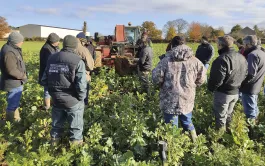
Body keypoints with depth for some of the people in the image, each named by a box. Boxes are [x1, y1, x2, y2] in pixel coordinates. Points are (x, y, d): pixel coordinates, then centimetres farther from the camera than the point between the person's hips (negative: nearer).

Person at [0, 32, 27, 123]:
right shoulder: (9, 52, -24)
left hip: (16, 82, 11)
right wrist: (23, 76, -15)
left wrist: (22, 75, 6)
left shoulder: (12, 49, 9)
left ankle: (15, 119, 39)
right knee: (13, 104, 2)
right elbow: (11, 70, -28)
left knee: (15, 103, 23)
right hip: (13, 83, -11)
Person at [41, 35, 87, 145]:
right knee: (76, 127, 15)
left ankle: (55, 141, 45)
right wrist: (81, 98, -6)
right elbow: (81, 85, -23)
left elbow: (44, 81, 5)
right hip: (73, 100, -5)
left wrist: (53, 92, 15)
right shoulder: (77, 61, -17)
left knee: (57, 124, 27)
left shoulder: (52, 58, 2)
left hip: (56, 99, 6)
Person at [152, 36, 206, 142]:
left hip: (169, 101, -3)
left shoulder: (166, 60, -14)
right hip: (187, 100, 4)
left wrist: (163, 86, 8)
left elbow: (156, 77, -12)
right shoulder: (194, 61, -4)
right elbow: (201, 78, 2)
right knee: (188, 123, 26)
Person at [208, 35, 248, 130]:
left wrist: (211, 88, -9)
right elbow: (245, 75, 13)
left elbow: (217, 79, -25)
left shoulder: (223, 59, -25)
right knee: (229, 114, 24)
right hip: (236, 92, 8)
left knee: (221, 116, 7)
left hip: (223, 93, -8)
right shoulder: (242, 58, 4)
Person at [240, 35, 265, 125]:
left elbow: (250, 74, -26)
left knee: (250, 111, 1)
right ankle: (253, 123, 37)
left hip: (249, 88, -10)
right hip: (256, 87, 10)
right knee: (254, 108, 23)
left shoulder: (252, 55, -21)